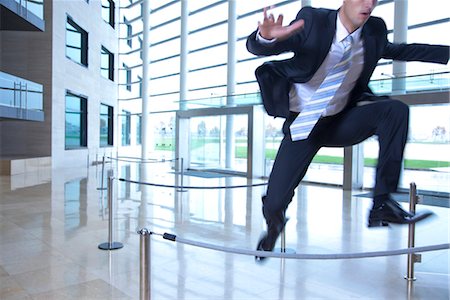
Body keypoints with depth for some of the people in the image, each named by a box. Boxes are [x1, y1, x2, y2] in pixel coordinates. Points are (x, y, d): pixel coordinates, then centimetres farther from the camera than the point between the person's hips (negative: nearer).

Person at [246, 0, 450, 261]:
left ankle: (382, 203, -15)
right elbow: (256, 47, -18)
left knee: (396, 109, -22)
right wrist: (266, 37, -43)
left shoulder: (375, 30, -2)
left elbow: (396, 51, 20)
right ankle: (274, 224, 30)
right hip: (303, 124, -3)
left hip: (341, 122, 4)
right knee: (274, 204, -11)